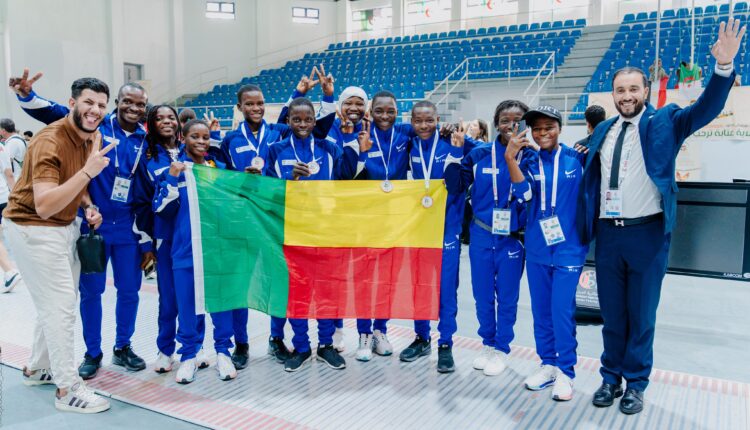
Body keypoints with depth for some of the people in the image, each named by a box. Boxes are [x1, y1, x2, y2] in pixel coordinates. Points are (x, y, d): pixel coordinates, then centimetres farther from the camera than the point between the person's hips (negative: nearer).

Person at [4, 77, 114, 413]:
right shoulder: (50, 142, -25)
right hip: (32, 228, -9)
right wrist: (88, 171, -39)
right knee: (60, 305, -6)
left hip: (64, 226, 9)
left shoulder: (92, 137, 1)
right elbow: (44, 206, -34)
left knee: (59, 302, 18)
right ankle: (67, 389, 6)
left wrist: (88, 206, -2)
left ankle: (37, 369, 37)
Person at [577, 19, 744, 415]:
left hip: (647, 233, -3)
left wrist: (724, 66, -31)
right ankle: (611, 377, 29)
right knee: (611, 313, 13)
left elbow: (706, 109, -18)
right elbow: (590, 175, 22)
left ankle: (636, 383, 25)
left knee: (641, 314, 8)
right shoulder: (602, 131, 10)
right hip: (608, 233, 3)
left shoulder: (664, 123, -1)